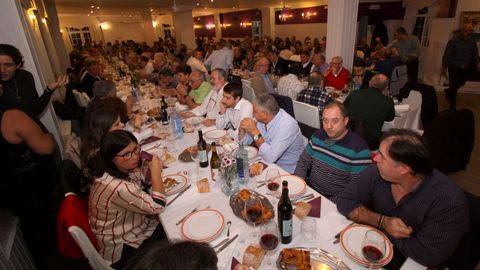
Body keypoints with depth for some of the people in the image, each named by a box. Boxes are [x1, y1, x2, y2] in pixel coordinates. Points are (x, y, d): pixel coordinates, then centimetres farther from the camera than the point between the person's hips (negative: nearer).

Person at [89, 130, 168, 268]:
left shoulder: (123, 169, -9)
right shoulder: (118, 188, -36)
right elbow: (157, 206, -25)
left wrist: (151, 171, -9)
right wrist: (156, 173, -20)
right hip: (123, 249, -8)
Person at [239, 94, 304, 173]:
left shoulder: (287, 125, -27)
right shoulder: (261, 119, -7)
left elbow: (270, 158, -34)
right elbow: (244, 142, 5)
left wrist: (255, 132, -32)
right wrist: (242, 129, -15)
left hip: (285, 171, -6)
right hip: (267, 161, 6)